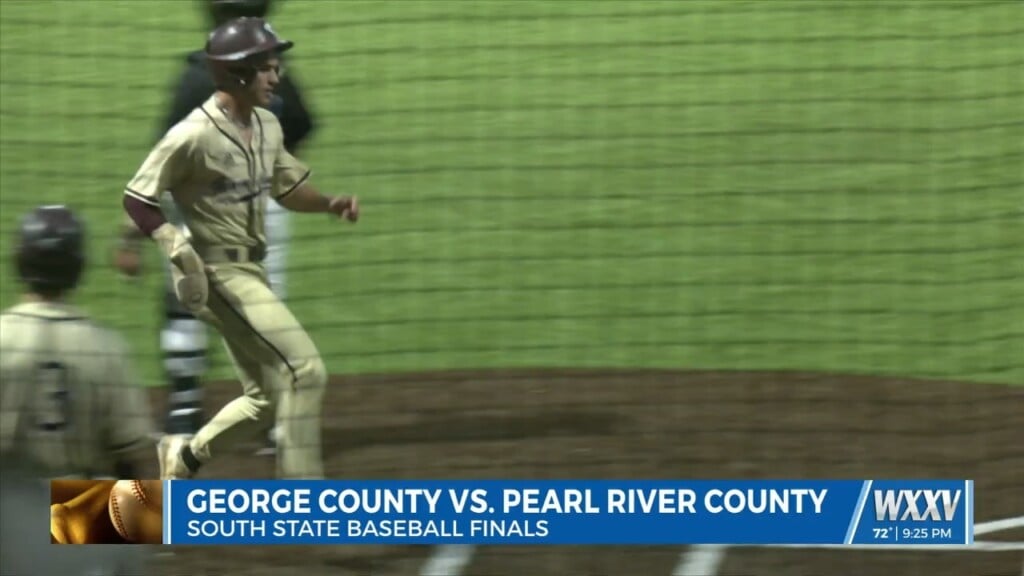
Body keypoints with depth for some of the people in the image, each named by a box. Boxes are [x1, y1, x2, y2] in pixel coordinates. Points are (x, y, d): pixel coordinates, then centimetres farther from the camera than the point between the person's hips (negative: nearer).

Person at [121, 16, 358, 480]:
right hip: (219, 274, -9)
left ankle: (185, 454, 30)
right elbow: (137, 199, -13)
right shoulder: (194, 136, -17)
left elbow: (289, 188, 20)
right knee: (305, 369, -16)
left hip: (251, 270, 9)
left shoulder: (268, 127, 7)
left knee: (267, 395, 13)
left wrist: (330, 204, 1)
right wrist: (173, 243, -28)